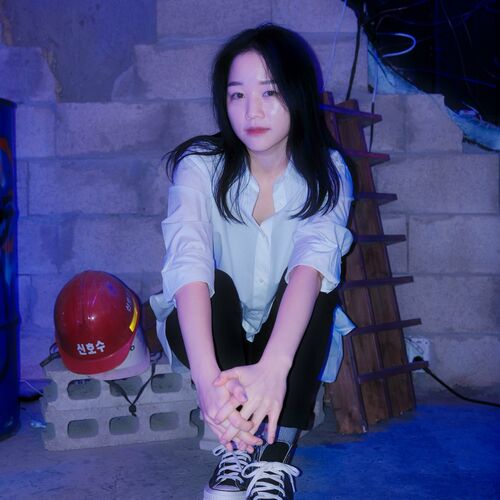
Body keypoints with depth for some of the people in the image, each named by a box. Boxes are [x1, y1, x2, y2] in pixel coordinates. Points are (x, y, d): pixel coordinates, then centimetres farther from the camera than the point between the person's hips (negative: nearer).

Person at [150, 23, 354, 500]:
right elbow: (188, 261, -35)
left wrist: (274, 366, -53)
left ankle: (275, 457, -32)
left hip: (290, 337, 1)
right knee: (216, 285, -31)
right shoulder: (201, 166, -17)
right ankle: (235, 449, -29)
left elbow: (313, 260, -34)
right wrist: (206, 375, -52)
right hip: (214, 333, 0)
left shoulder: (326, 172, -15)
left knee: (318, 283, -29)